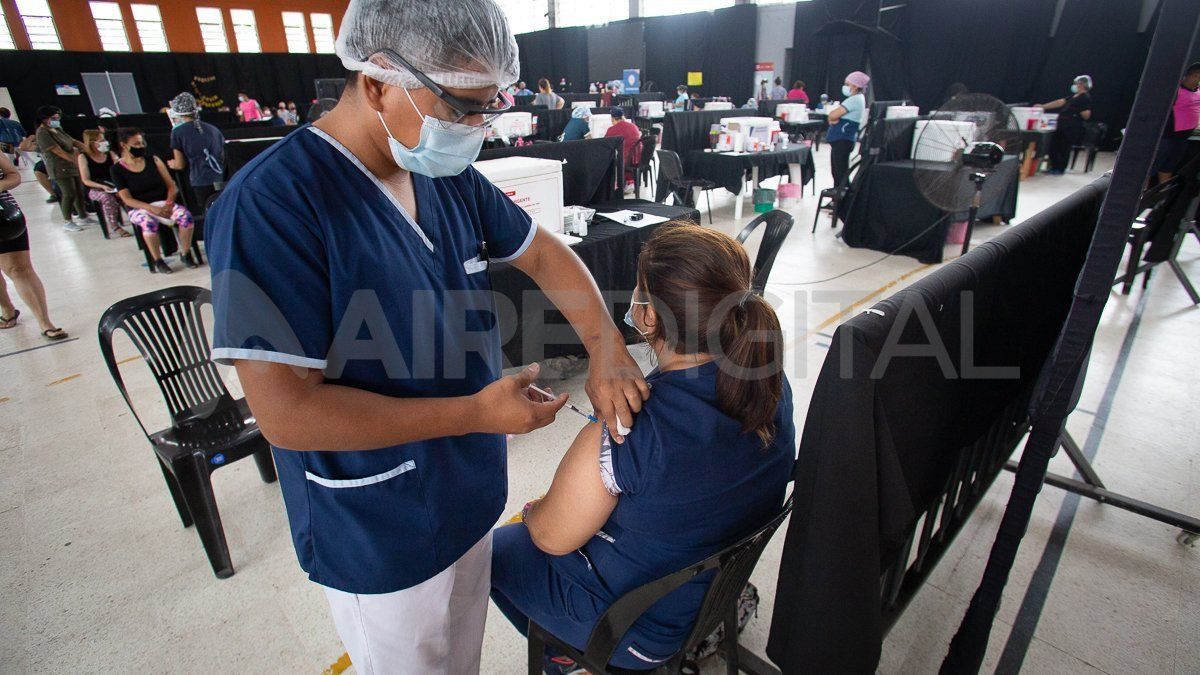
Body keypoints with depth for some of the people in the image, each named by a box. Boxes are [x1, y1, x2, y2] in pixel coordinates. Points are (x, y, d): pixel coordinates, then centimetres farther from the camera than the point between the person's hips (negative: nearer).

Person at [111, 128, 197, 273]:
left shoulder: (154, 160, 8)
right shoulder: (118, 169, 1)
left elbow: (172, 186, 5)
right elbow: (127, 199, -6)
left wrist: (169, 204, -14)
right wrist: (152, 208, -22)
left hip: (163, 203, 2)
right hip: (139, 208, -2)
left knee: (186, 215, -30)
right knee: (149, 222, -38)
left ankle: (185, 254, -13)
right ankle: (158, 261, -20)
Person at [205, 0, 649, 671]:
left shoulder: (451, 178, -3)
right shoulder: (271, 204, -24)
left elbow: (544, 252, 5)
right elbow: (287, 411, -27)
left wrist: (607, 351, -10)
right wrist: (478, 412, -25)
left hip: (471, 501, 6)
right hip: (380, 541, -5)